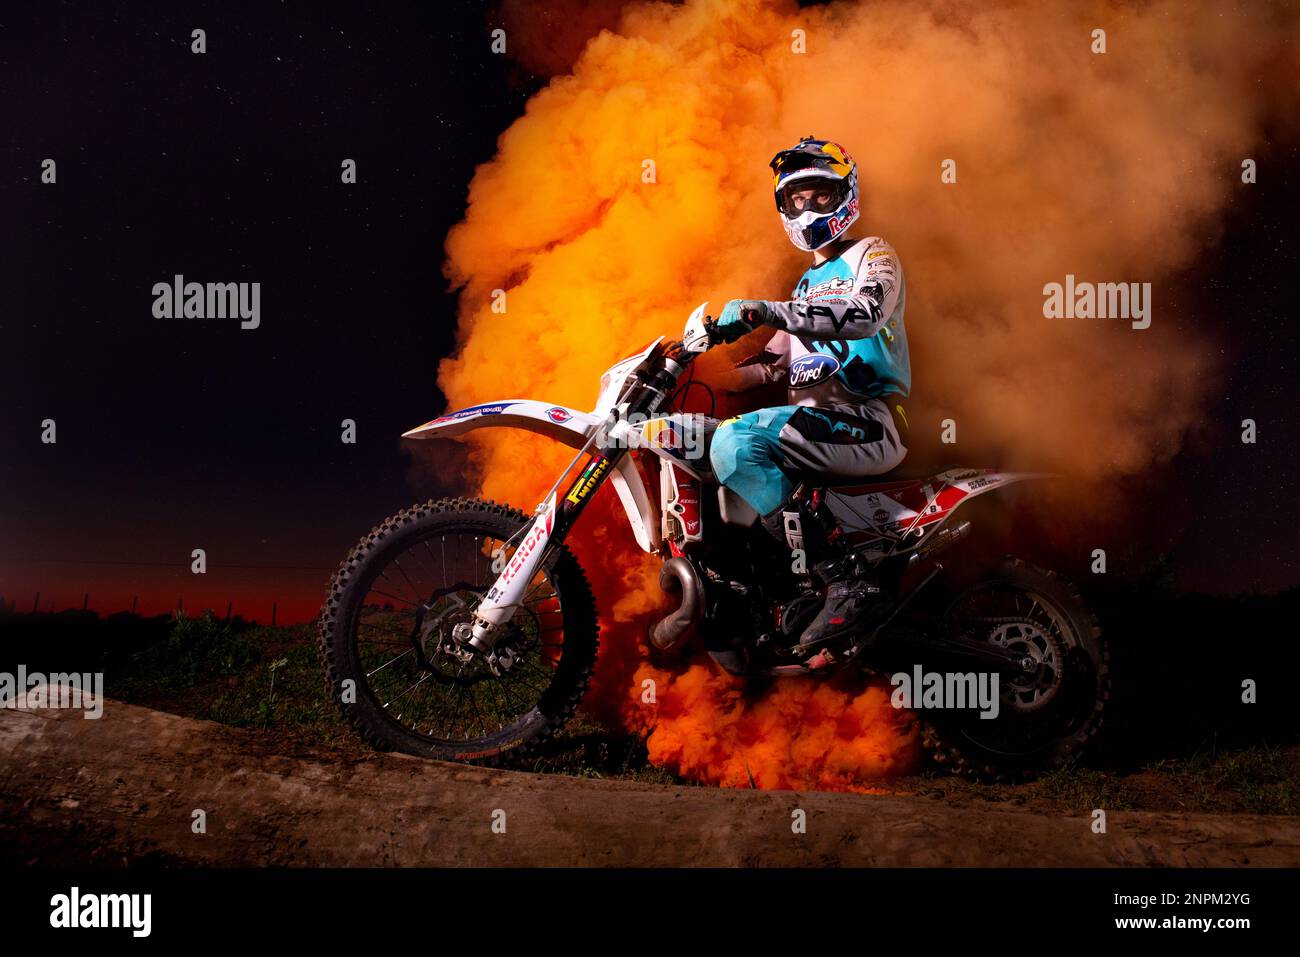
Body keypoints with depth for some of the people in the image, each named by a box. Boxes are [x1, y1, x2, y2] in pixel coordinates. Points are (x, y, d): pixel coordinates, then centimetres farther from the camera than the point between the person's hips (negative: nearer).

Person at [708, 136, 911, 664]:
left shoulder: (871, 254, 3)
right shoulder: (807, 285, 30)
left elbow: (864, 314, -20)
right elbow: (775, 365, 31)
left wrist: (762, 311, -26)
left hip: (867, 421, -9)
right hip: (813, 422, 9)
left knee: (735, 443, -29)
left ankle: (848, 583, -32)